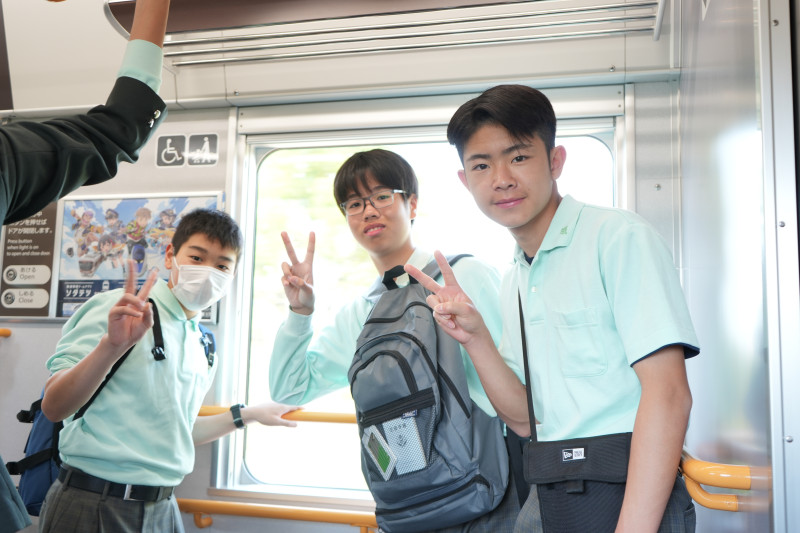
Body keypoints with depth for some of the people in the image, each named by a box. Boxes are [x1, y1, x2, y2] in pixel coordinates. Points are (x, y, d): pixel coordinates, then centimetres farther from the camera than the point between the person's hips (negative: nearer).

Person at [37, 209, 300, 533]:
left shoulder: (203, 348, 9)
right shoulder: (118, 310, -10)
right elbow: (53, 407, -16)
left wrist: (249, 415, 20)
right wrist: (112, 346, -30)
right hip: (94, 505, -6)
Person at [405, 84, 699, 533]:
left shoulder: (621, 237, -11)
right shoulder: (513, 284, 10)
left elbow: (668, 394, -18)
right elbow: (526, 419, 9)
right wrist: (475, 338, -5)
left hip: (635, 496, -6)